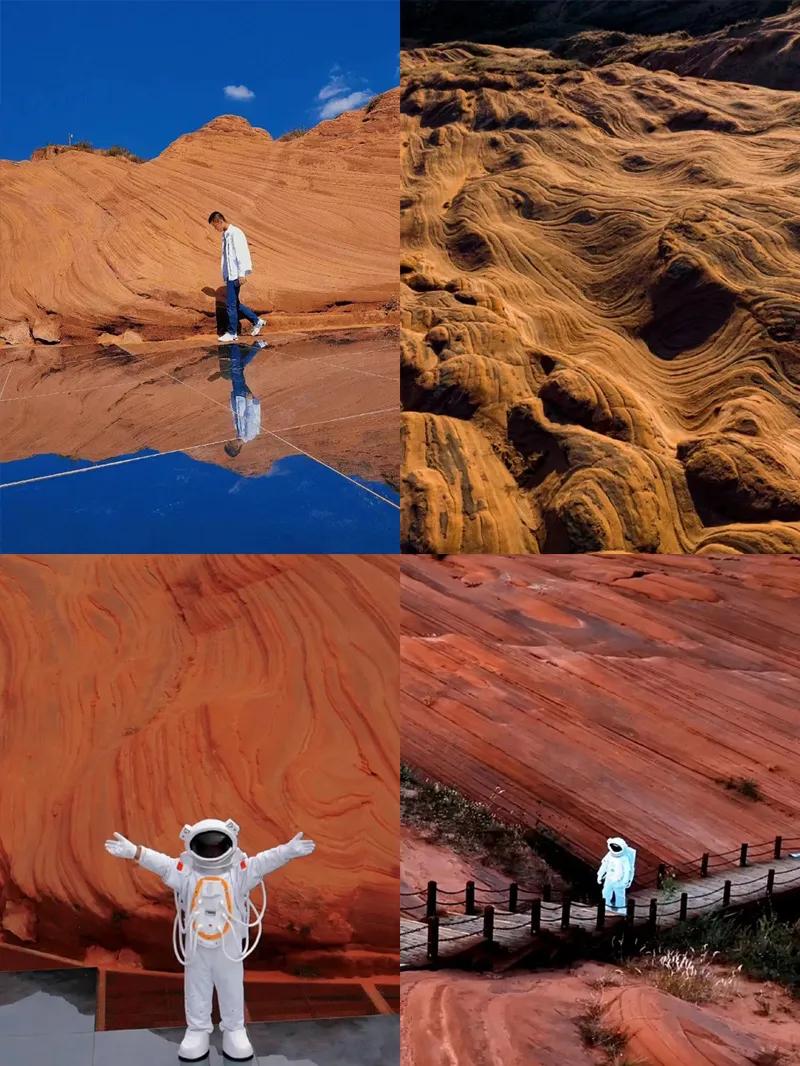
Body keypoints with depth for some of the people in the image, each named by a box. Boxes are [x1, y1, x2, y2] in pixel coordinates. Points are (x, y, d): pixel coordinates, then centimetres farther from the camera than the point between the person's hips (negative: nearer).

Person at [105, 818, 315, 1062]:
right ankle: (197, 1031, 33)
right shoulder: (186, 871, -9)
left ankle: (234, 1030, 31)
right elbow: (160, 862, -19)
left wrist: (289, 850, -37)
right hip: (196, 947, 1)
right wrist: (133, 851, -32)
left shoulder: (240, 871, -11)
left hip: (229, 946, 0)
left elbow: (265, 861, -22)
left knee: (232, 989, 14)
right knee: (197, 989, 16)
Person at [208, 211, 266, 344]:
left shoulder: (235, 233, -13)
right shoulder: (225, 235, 15)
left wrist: (242, 274, -22)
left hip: (235, 274, -10)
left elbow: (241, 254, -18)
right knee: (234, 303, 12)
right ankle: (257, 321, 22)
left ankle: (232, 333, 3)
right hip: (229, 274, 10)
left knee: (231, 303, -5)